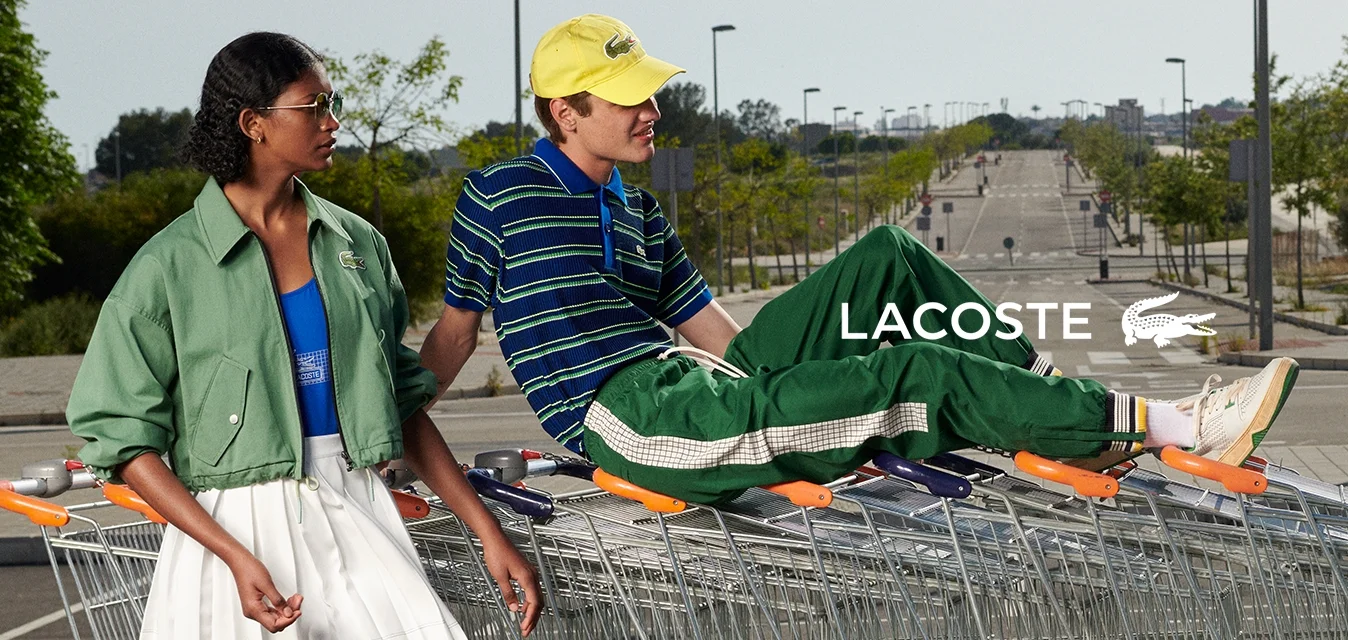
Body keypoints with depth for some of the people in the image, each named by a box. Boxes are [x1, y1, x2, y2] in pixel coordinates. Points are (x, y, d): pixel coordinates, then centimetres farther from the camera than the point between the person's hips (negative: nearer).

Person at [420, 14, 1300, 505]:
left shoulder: (639, 215, 22)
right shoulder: (499, 196, 2)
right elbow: (454, 333, 9)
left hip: (706, 387, 8)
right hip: (634, 417, -8)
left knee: (888, 260, -1)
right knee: (921, 376, -19)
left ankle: (1070, 406, -3)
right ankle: (1166, 425, -17)